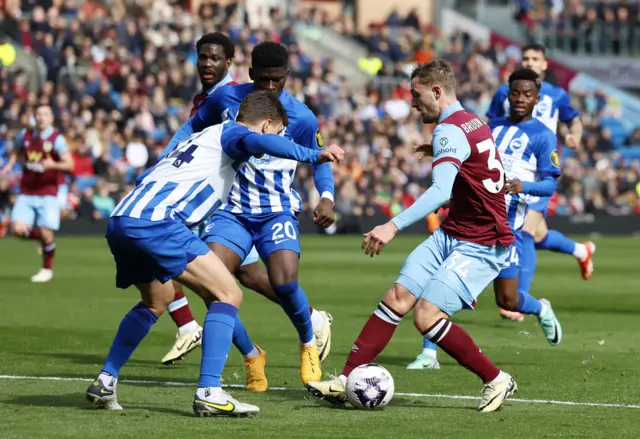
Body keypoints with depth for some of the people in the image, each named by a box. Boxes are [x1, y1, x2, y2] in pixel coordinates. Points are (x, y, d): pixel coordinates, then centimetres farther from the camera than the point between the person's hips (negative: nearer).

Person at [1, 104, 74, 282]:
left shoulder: (57, 139, -8)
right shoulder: (25, 135, 5)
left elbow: (69, 165, -17)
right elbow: (16, 152, 26)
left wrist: (53, 165, -35)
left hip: (47, 194, -4)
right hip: (26, 194, 4)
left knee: (46, 233, -8)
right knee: (17, 229, -11)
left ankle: (47, 269, 16)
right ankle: (41, 238, 22)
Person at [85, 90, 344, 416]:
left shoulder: (202, 136, 32)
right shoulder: (230, 132, 7)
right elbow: (256, 142, -17)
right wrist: (313, 155, -24)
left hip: (119, 221, 9)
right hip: (155, 221, -9)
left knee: (156, 301, 32)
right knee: (228, 294, -6)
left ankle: (105, 383, 30)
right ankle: (209, 394, -15)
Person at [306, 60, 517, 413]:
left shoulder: (450, 130, -19)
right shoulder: (473, 122, 11)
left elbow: (440, 192, -34)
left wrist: (394, 226, -41)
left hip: (480, 247, -10)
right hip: (451, 234, 10)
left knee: (426, 315, -16)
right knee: (397, 297, -1)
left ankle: (497, 381, -1)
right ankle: (347, 379, -2)